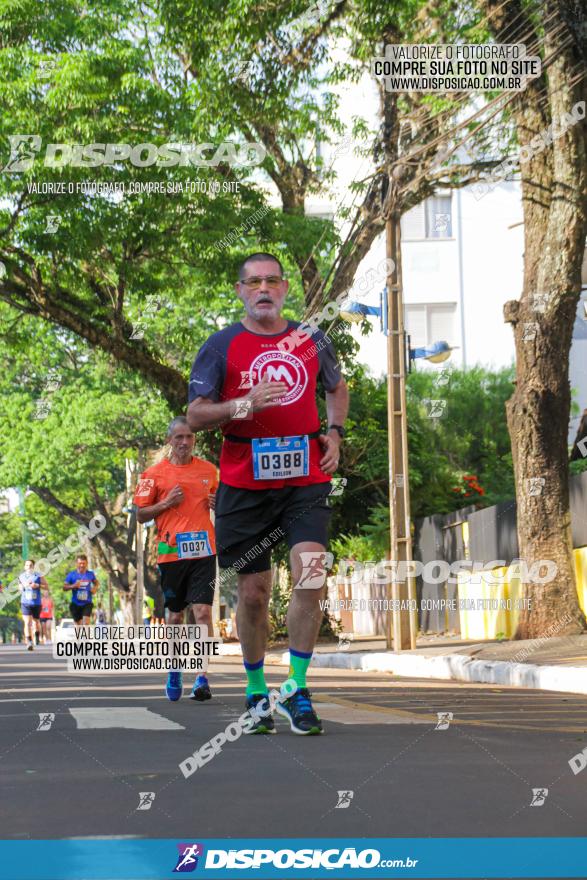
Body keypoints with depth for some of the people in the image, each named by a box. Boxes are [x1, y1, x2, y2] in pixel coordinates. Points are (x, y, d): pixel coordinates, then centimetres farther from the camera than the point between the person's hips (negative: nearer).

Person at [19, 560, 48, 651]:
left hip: (36, 603, 0)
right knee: (27, 622, -15)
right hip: (25, 603, 0)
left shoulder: (38, 576, -4)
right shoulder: (21, 576, 5)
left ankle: (37, 635, 48)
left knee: (36, 621, 17)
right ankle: (29, 643, -20)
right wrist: (23, 586, -3)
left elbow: (47, 587, -2)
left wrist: (37, 585, -16)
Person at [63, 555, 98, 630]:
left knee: (86, 622, -20)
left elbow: (96, 582, 21)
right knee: (78, 625, 7)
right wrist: (73, 586, -23)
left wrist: (95, 588, -2)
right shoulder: (71, 574, -3)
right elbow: (64, 587, -4)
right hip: (76, 604, 0)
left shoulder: (90, 574, 2)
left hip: (87, 603, 0)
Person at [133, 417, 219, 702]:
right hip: (171, 552, 0)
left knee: (203, 611, -12)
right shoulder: (154, 473, 4)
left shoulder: (209, 470, 10)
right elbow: (141, 515, 6)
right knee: (175, 615, 11)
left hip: (203, 550, 0)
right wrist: (167, 503, -9)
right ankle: (174, 669, 32)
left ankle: (202, 679, -15)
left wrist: (217, 504, 2)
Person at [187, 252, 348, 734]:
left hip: (306, 478, 1)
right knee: (253, 593, 4)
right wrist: (246, 405, -18)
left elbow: (337, 388, 27)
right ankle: (257, 692, 23)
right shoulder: (221, 346, 1)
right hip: (245, 483, -1)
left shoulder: (312, 341, 10)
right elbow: (196, 415, -3)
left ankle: (297, 690, -4)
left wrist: (334, 432, 9)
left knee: (311, 578, -16)